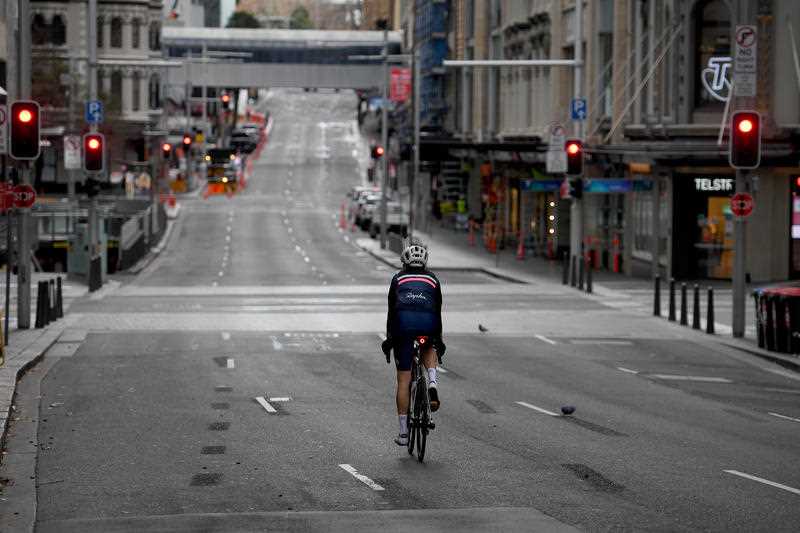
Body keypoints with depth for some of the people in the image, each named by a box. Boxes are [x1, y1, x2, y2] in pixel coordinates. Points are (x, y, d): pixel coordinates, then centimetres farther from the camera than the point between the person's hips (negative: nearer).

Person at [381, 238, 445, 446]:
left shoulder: (398, 279, 24)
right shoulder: (432, 279, 26)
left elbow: (391, 311, 22)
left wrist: (389, 338, 28)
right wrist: (438, 339, 34)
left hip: (403, 322, -1)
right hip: (427, 323, 1)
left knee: (403, 380, 4)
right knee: (430, 349, 37)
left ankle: (403, 432, 4)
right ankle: (432, 384, 7)